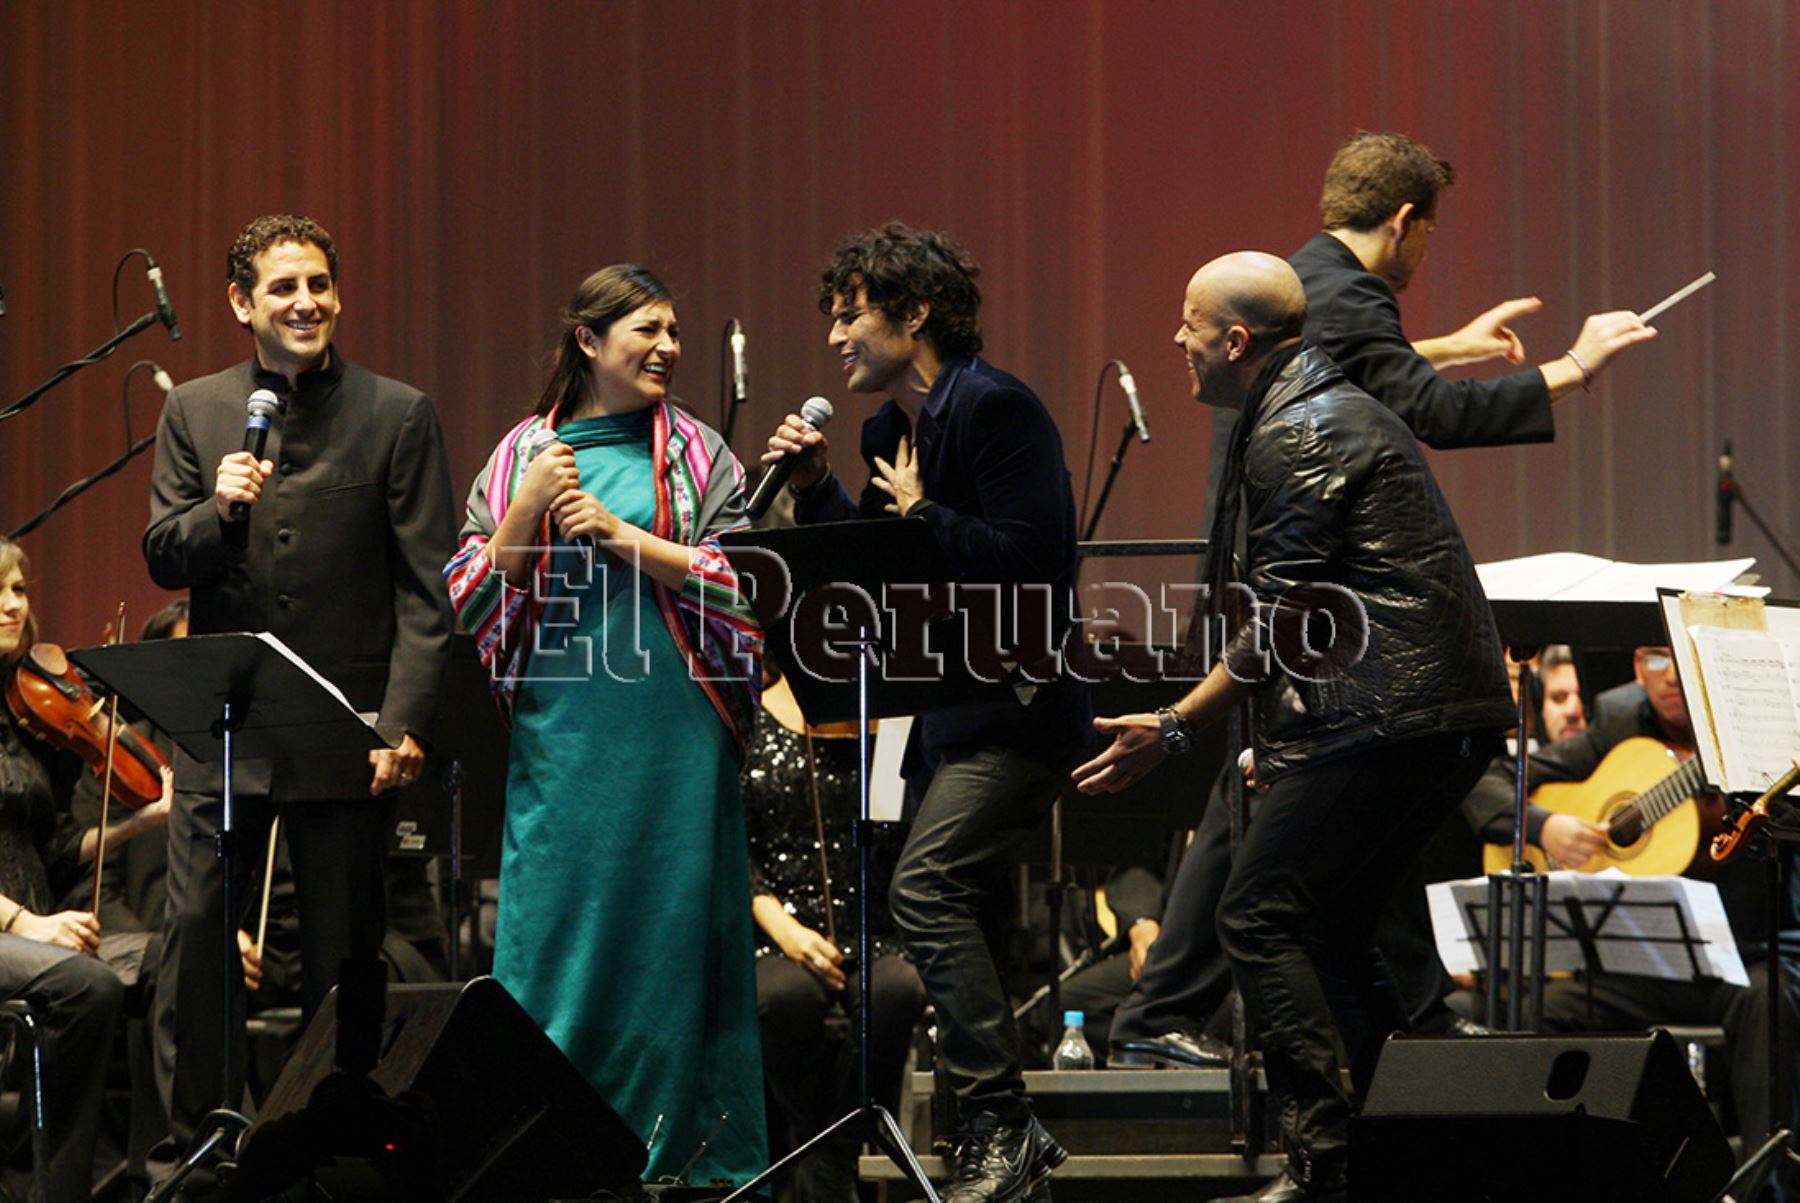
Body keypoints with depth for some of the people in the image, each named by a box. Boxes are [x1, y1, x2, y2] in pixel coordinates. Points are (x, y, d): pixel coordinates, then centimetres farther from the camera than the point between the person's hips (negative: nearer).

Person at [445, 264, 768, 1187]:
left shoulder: (695, 452, 7)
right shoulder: (523, 453, 9)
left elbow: (745, 582, -2)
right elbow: (479, 598, 5)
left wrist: (621, 534, -9)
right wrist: (526, 512, -10)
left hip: (672, 730, 0)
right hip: (560, 730, 1)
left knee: (672, 931, 0)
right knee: (552, 930, -1)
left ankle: (685, 1152, 6)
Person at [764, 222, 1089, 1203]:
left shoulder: (999, 411, -14)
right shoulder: (887, 429, 13)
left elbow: (1026, 559, -22)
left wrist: (920, 514, -15)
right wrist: (815, 488, 3)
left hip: (1017, 707, -10)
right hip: (944, 710, 10)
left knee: (926, 888, -21)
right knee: (951, 917, 10)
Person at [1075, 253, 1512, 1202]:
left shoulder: (1296, 433, -12)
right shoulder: (1323, 407, 21)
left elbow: (1282, 619, -14)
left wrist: (1175, 727, -8)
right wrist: (1285, 743, 26)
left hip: (1392, 714, -11)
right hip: (1448, 715, 11)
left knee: (1260, 916, -9)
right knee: (1327, 929, 14)